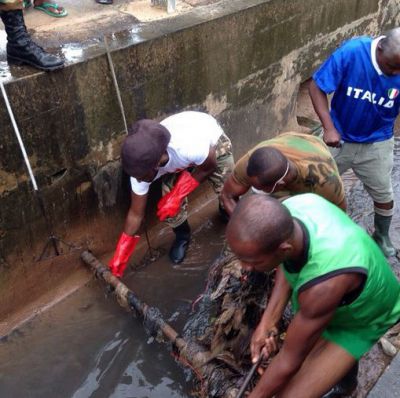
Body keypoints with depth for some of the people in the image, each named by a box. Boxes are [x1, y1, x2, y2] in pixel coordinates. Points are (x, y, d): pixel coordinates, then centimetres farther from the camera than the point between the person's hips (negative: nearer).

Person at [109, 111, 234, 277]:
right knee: (169, 196, -14)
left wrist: (178, 195, -25)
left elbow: (209, 167, -22)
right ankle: (182, 236, 16)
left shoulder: (190, 147, -48)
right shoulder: (143, 166, -31)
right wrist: (120, 255, -15)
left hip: (213, 139, -2)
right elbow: (135, 214, -18)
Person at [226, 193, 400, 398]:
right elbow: (287, 265, -6)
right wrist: (268, 320, -13)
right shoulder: (292, 206, -30)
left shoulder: (325, 284, -48)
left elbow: (291, 359, -29)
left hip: (359, 322, -6)